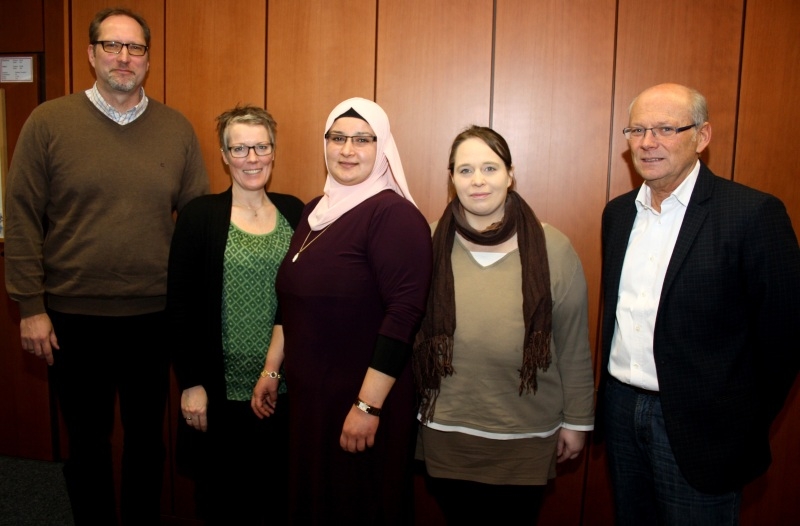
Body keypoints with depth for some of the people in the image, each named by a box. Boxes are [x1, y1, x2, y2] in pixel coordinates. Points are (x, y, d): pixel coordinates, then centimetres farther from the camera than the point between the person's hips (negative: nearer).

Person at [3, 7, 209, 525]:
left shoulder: (177, 129, 2)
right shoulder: (49, 122, -3)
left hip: (154, 314, 2)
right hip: (74, 316, -1)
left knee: (147, 435, 17)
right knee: (87, 439, 16)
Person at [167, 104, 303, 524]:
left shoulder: (293, 211, 4)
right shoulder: (200, 215, -6)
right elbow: (179, 304, -6)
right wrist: (190, 383, -9)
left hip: (288, 387, 3)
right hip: (224, 392, -3)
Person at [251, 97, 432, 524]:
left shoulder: (394, 214, -16)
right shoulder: (316, 211, 8)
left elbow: (403, 313, -22)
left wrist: (368, 406, -23)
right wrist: (271, 369, 16)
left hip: (362, 402, -7)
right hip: (307, 394, 7)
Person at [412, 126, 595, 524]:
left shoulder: (551, 248, -10)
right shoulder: (431, 245, -5)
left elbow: (573, 345, -3)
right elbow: (409, 332, 3)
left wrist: (577, 420, 2)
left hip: (527, 436, -1)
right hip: (445, 432, 2)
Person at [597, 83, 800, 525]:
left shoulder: (754, 213, -13)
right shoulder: (618, 212, 6)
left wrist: (748, 428, -5)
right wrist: (611, 396, 11)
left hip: (698, 426, -5)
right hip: (621, 410, 6)